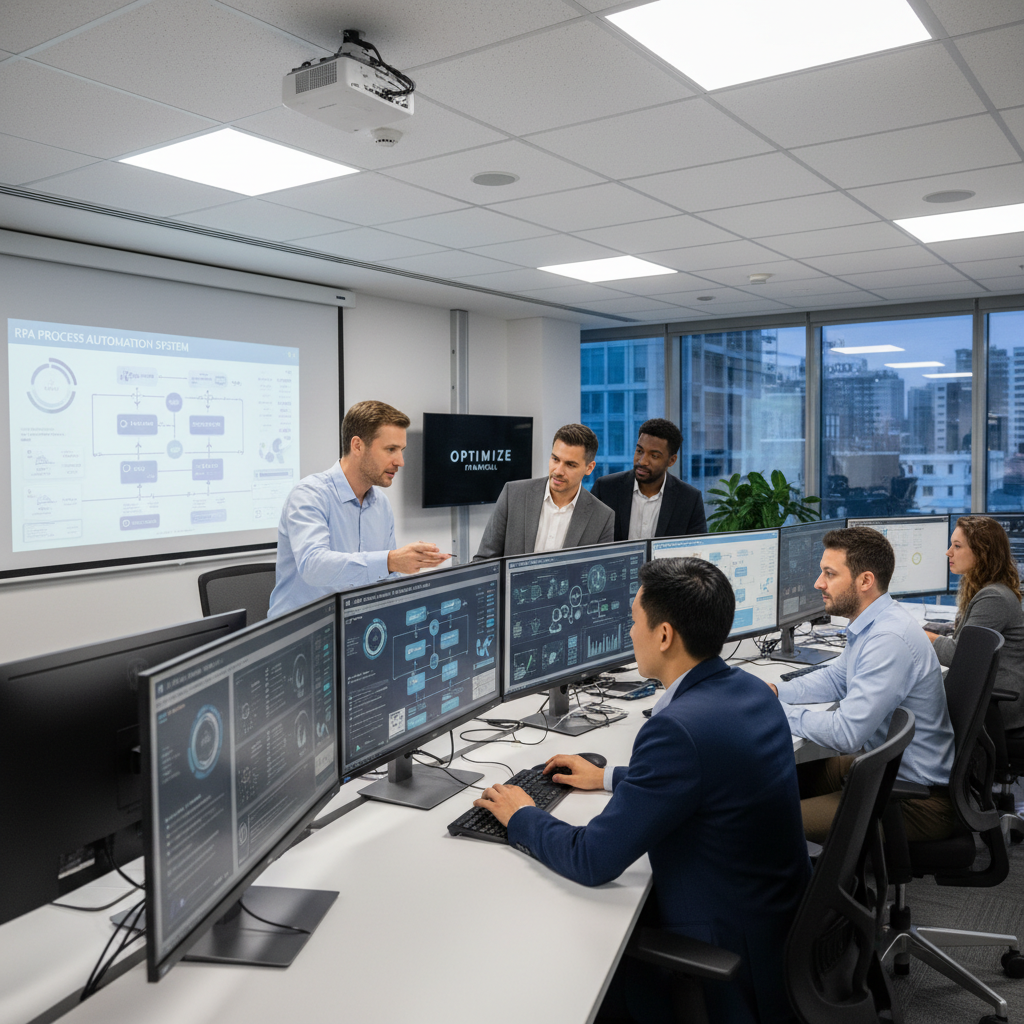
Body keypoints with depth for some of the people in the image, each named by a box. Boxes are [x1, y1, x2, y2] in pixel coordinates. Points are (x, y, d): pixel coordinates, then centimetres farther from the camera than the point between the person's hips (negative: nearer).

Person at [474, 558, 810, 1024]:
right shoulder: (749, 688, -2)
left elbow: (592, 861, -23)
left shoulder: (679, 727, -31)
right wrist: (609, 777, 20)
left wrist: (521, 817, -6)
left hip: (733, 952, -8)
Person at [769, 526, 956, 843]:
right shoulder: (871, 624, 5)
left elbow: (846, 733, -29)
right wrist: (774, 691, 5)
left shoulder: (889, 639, -28)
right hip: (885, 765, 10)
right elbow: (835, 679, 21)